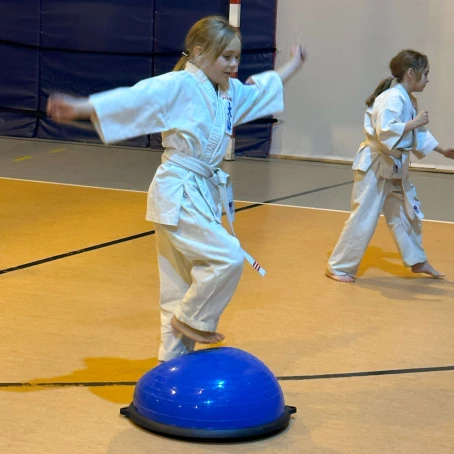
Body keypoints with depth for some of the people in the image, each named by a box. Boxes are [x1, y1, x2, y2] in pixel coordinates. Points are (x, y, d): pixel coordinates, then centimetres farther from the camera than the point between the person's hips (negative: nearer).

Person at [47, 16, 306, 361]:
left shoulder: (231, 91, 11)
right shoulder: (179, 85, -15)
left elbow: (264, 87, 32)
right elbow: (134, 98, -25)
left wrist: (293, 65, 43)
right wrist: (80, 107, -36)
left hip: (205, 192, 9)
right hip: (178, 193, -9)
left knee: (185, 284, 13)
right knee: (228, 257, -17)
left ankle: (174, 359, 22)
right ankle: (192, 319, 4)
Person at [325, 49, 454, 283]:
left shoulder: (409, 101, 9)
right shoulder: (392, 99, -21)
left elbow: (418, 135, 21)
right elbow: (386, 132, -31)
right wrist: (415, 122, -23)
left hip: (395, 167, 10)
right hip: (376, 166, -10)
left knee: (406, 212, 18)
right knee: (364, 217, -6)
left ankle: (416, 260, 33)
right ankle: (338, 267, 4)